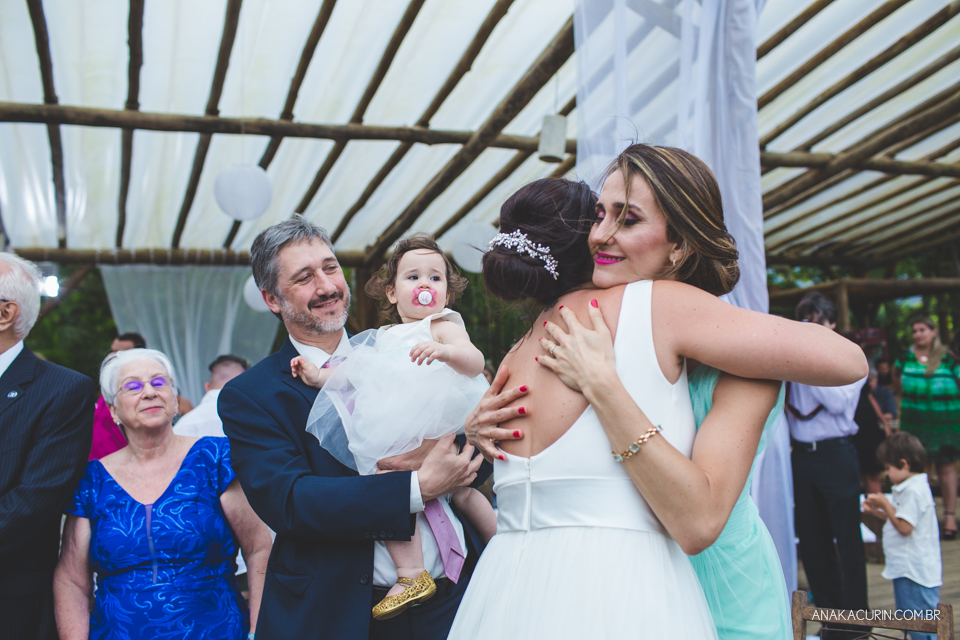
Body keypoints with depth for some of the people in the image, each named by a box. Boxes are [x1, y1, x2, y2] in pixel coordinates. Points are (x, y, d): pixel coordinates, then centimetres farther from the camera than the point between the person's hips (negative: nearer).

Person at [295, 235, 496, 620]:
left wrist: (446, 351, -39)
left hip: (438, 432, -6)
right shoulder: (385, 338, 19)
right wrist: (320, 376, 16)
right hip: (395, 437, 6)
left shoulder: (442, 327, -2)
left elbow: (475, 362, -20)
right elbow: (357, 373, 27)